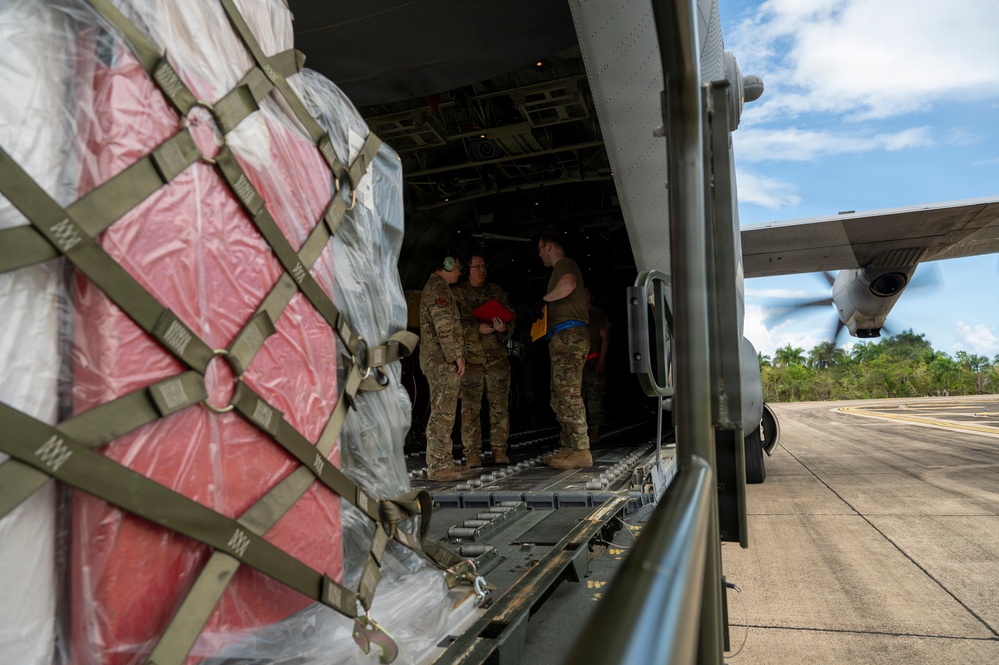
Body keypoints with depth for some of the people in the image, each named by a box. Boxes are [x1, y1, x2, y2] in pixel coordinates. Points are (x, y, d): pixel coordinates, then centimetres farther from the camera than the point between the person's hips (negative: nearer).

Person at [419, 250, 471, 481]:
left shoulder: (434, 287, 24)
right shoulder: (438, 287, -10)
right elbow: (444, 326, -19)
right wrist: (457, 355, -18)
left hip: (437, 360, 11)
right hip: (443, 360, -11)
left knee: (443, 413, 11)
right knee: (442, 413, -10)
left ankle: (444, 462, 16)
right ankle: (437, 466, -8)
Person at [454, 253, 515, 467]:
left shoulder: (498, 293, 12)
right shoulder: (457, 293, 3)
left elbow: (511, 320, 9)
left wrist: (504, 329, -14)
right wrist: (477, 328, -18)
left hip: (497, 357, 3)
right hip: (470, 358, -2)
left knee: (500, 405, 1)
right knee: (470, 407, -2)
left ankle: (499, 449, 10)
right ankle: (472, 452, 5)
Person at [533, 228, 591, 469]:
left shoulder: (564, 264, -4)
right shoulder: (562, 267, 28)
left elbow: (568, 285, -27)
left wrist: (543, 299, -14)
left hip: (568, 336, -11)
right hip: (564, 339, 11)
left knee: (569, 395, -13)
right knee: (559, 397, 11)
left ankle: (581, 451, -12)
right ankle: (569, 448, 13)